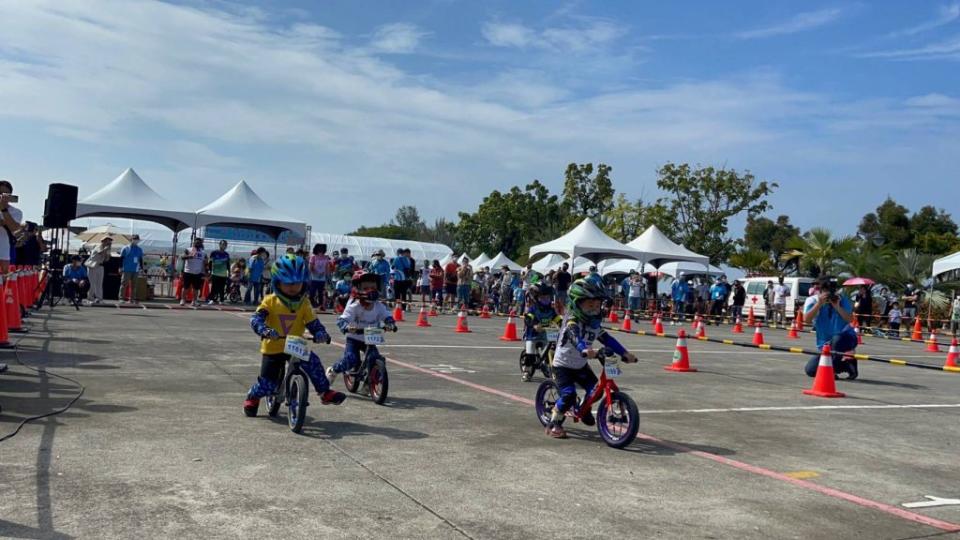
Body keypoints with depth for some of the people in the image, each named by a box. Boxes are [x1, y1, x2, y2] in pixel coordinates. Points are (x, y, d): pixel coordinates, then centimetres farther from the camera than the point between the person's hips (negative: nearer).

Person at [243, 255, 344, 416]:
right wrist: (265, 330, -40)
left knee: (314, 363, -24)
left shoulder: (303, 304, -2)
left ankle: (325, 392, -7)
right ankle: (252, 397, 32)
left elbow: (313, 323, -7)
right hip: (273, 348, -2)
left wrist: (320, 333, -29)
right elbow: (256, 318, -20)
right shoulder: (271, 301, -8)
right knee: (267, 385, -1)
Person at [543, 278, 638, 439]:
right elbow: (575, 338, -44)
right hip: (563, 364, -7)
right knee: (569, 395, -22)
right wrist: (585, 350, -64)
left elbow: (607, 339, -4)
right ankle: (554, 424, -2)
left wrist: (625, 353, -15)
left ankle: (583, 410, 29)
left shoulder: (594, 324, -2)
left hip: (580, 365, 7)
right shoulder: (572, 322, -24)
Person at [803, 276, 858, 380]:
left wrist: (837, 307, -27)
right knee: (810, 370, -8)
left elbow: (850, 319, -16)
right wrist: (819, 303, -29)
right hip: (826, 344, 2)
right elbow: (806, 320, -23)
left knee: (837, 339, -40)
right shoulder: (812, 300, -7)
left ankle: (833, 369, -13)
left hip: (847, 338, -2)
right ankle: (846, 365, 14)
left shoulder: (841, 299, -8)